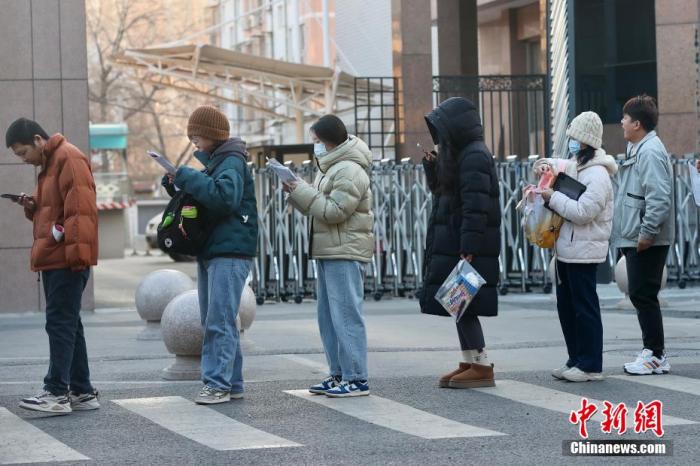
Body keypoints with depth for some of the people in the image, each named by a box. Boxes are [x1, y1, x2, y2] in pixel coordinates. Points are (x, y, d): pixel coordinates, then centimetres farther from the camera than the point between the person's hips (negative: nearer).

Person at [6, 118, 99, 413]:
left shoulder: (69, 159, -11)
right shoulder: (49, 163, 21)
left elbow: (81, 209, -19)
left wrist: (74, 249, -23)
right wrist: (32, 206, 9)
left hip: (67, 259, -10)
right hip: (54, 259, 10)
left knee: (60, 323, -10)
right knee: (68, 325, 10)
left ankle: (57, 392, -11)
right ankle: (82, 392, 14)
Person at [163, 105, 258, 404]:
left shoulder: (232, 162, -10)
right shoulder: (213, 161, 19)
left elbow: (225, 196, -27)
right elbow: (205, 197, 26)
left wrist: (186, 177, -22)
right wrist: (178, 186, 7)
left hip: (230, 252, -10)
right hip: (210, 251, 10)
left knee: (219, 321, -12)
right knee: (214, 320, 10)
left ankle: (218, 383, -12)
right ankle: (232, 383, 14)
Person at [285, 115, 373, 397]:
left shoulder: (350, 171, -14)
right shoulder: (330, 168, 19)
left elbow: (333, 211, -20)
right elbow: (315, 207, 20)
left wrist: (299, 189, -15)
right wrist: (294, 191, 5)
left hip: (346, 253, -10)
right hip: (328, 252, 10)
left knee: (346, 315, -10)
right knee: (328, 317, 11)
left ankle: (356, 379, -9)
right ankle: (338, 374, 17)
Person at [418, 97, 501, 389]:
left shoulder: (474, 156, -15)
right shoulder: (459, 154, 16)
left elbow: (475, 207, -21)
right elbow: (442, 194, 23)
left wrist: (468, 250, -25)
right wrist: (432, 167, 9)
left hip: (467, 244, -10)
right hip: (452, 243, 10)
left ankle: (482, 367, -3)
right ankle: (469, 363, 17)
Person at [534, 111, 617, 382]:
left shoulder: (598, 175, -15)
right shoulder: (573, 167, 13)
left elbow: (582, 212, -23)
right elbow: (555, 168, 33)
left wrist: (553, 197, -17)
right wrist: (544, 165, 10)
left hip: (584, 252, -9)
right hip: (566, 250, 9)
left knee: (584, 307, -5)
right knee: (566, 306, 13)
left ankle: (590, 365, 1)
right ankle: (576, 360, 20)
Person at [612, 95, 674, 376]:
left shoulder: (650, 152, -16)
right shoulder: (639, 150, 17)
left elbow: (658, 197, -24)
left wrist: (647, 232, -23)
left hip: (647, 241, -10)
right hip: (635, 238, 10)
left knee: (643, 295, -6)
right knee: (640, 296, 12)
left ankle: (655, 356, -1)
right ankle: (652, 352, 18)